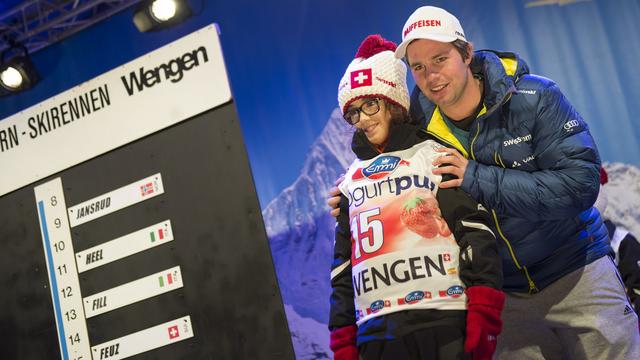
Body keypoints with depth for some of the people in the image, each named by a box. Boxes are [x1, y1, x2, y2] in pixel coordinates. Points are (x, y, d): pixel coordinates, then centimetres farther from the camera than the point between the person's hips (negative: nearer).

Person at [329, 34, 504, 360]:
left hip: (445, 322, -4)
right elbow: (343, 266, 19)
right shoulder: (351, 182, 19)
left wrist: (483, 312, -14)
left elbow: (476, 233, -4)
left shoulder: (435, 156, 5)